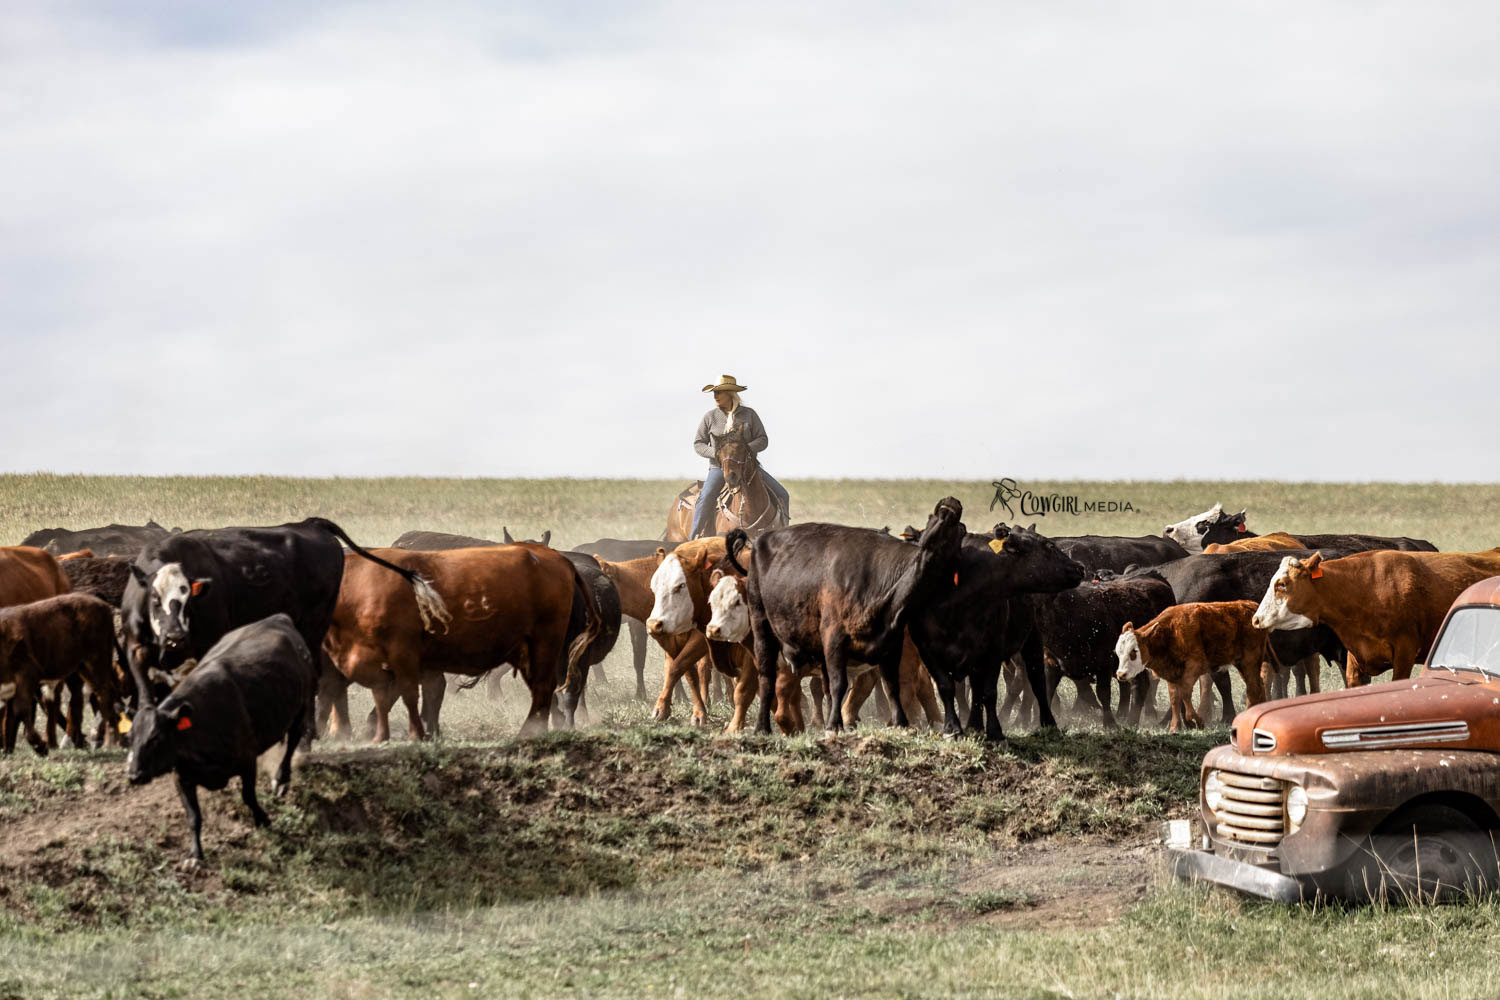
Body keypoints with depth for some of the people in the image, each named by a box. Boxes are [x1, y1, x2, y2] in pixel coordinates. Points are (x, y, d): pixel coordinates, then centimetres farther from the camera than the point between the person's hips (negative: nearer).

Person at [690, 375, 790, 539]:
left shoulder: (749, 414, 1)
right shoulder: (710, 417, 1)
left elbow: (762, 440, -1)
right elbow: (698, 444, 5)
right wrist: (715, 452, -15)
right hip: (719, 466, -2)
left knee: (781, 495, -4)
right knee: (706, 499, -28)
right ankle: (693, 539, -24)